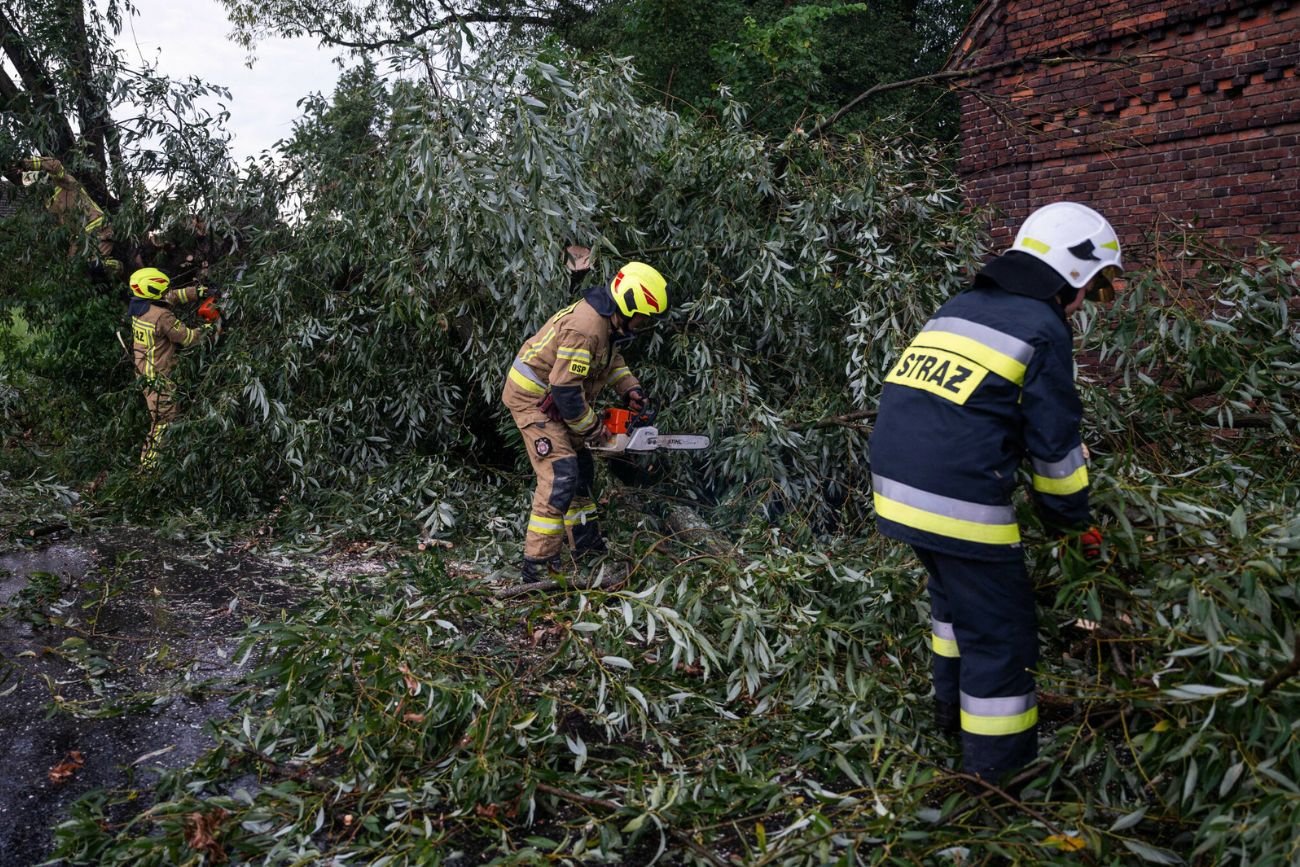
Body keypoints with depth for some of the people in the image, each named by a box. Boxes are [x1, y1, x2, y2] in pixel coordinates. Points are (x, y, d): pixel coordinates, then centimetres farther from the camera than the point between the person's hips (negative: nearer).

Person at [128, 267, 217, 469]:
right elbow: (187, 337, -16)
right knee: (164, 419, 0)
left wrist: (197, 291, 11)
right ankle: (149, 463, 5)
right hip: (158, 378, -10)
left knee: (160, 415, 26)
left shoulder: (140, 306, 1)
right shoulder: (162, 316, -26)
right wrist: (207, 329, -1)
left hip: (143, 370, 10)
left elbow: (172, 296, 14)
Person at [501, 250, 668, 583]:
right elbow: (565, 388, -29)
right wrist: (591, 428, -16)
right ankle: (537, 565, -11)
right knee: (561, 477, -16)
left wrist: (631, 388, 4)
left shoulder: (607, 319, 1)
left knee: (581, 469, 16)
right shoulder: (585, 328, -30)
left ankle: (586, 544, 29)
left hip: (554, 400, 10)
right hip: (534, 400, -10)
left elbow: (612, 359, 20)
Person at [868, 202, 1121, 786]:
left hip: (896, 490, 8)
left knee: (954, 596, 30)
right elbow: (1055, 442, -3)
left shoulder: (959, 307, 17)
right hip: (961, 504, -8)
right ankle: (1000, 771, 16)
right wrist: (1072, 521, 13)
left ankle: (954, 709, 44)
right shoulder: (1042, 328, -5)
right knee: (1000, 636, 6)